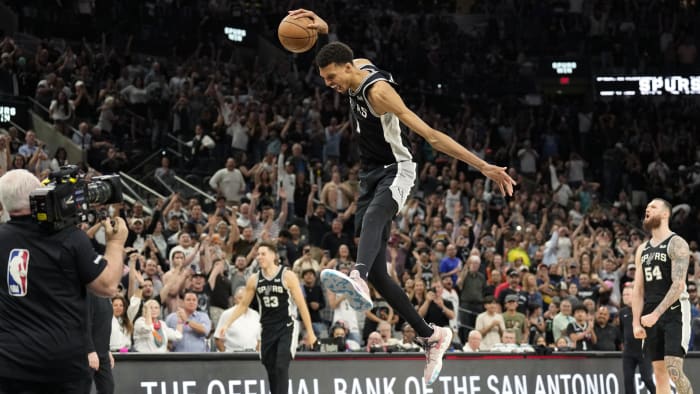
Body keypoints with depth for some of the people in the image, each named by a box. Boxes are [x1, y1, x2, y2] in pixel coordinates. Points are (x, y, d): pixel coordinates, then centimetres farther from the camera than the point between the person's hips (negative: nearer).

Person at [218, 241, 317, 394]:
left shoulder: (287, 276, -8)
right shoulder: (254, 280, 4)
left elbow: (301, 304, -6)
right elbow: (243, 305, 14)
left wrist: (310, 331, -7)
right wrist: (227, 324, 5)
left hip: (287, 328, -5)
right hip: (267, 329, 5)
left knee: (281, 367, -16)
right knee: (271, 370, 7)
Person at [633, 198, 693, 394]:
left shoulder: (676, 244, -7)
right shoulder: (642, 249, 16)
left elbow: (678, 284, -17)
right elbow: (638, 289, 15)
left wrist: (656, 314, -23)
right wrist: (636, 323, 4)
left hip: (675, 312, -7)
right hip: (651, 316, 7)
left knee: (673, 369, -18)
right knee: (659, 372, 6)